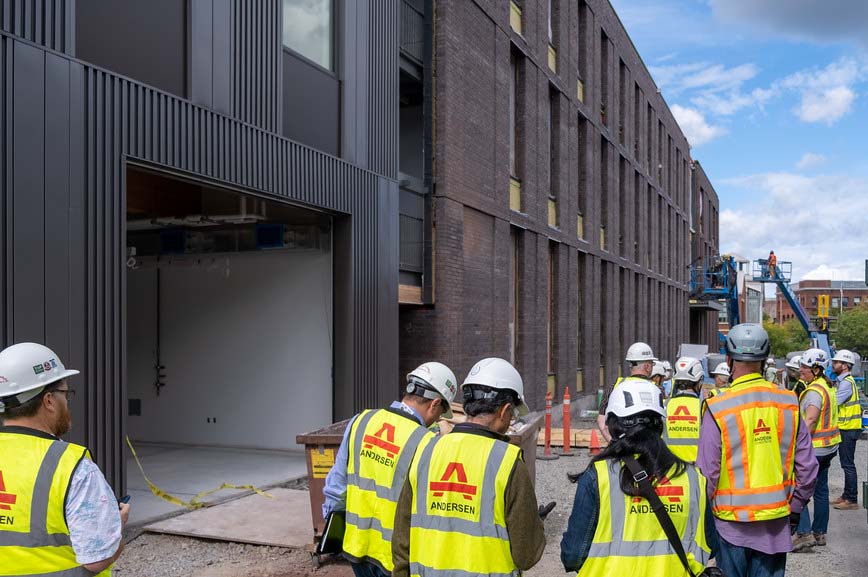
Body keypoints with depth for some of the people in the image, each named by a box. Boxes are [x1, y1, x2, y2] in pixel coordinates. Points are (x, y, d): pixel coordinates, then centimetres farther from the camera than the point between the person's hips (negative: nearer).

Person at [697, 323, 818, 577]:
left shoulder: (718, 408, -15)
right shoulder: (789, 404, -4)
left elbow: (707, 473, -13)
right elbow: (807, 467, 3)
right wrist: (795, 508, 16)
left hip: (731, 522, -3)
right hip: (776, 522, 3)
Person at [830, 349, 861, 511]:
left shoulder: (847, 383, -18)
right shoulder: (842, 381, 14)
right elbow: (836, 402, 13)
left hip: (848, 429, -10)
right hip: (845, 428, 10)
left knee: (848, 464, -5)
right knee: (846, 464, 16)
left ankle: (852, 500, 0)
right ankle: (846, 496, 25)